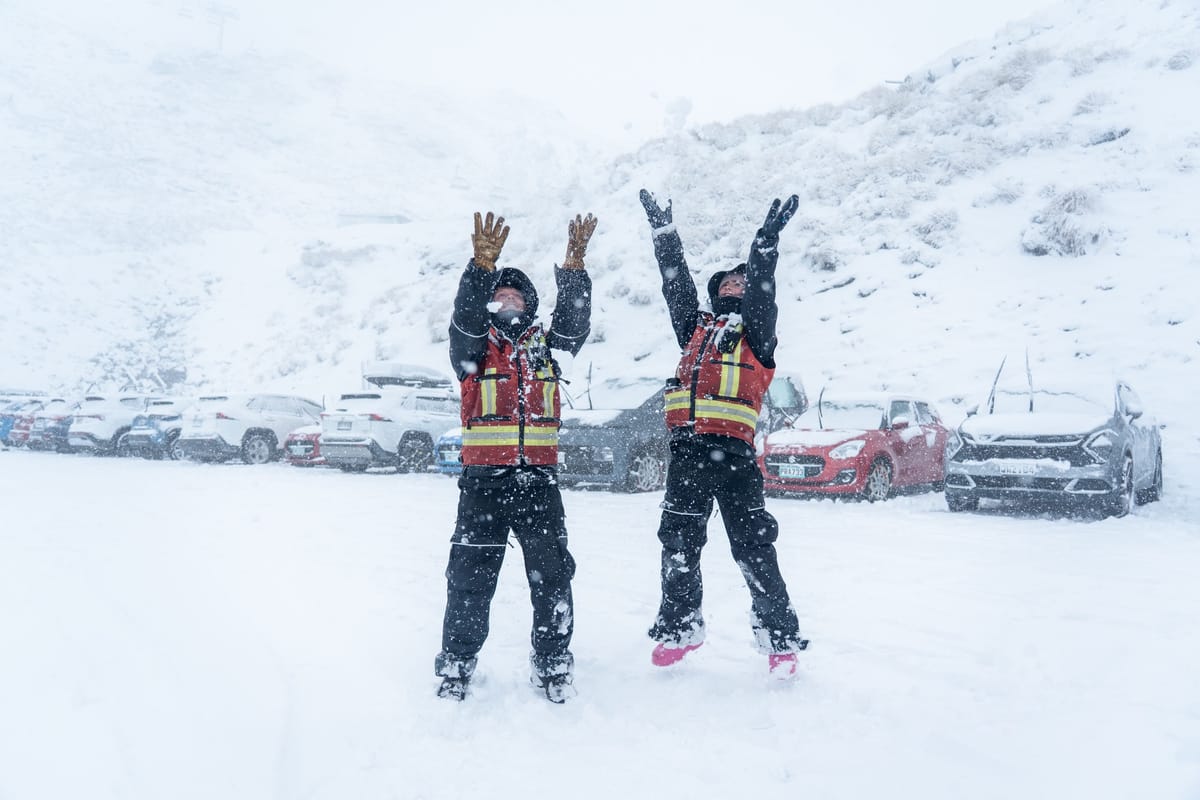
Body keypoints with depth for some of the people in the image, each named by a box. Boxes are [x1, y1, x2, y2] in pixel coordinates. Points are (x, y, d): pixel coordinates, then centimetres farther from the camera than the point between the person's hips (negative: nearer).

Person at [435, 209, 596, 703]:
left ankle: (553, 666, 16)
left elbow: (574, 319, -3)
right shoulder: (474, 346, 9)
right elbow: (466, 315, -11)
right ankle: (456, 665, 17)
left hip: (538, 479, 2)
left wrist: (574, 266, -18)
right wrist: (483, 265, -28)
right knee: (471, 577, 1)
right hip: (483, 480, -1)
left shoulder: (545, 346, 15)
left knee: (552, 575, 1)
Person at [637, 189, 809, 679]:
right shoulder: (695, 327, 21)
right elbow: (675, 282, 16)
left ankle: (780, 638, 5)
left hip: (733, 453, -4)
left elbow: (761, 292, -4)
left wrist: (766, 243, -14)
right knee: (679, 542, 9)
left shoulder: (756, 330, 12)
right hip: (686, 450, 4)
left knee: (754, 547, -5)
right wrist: (664, 232, 15)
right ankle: (680, 627, 25)